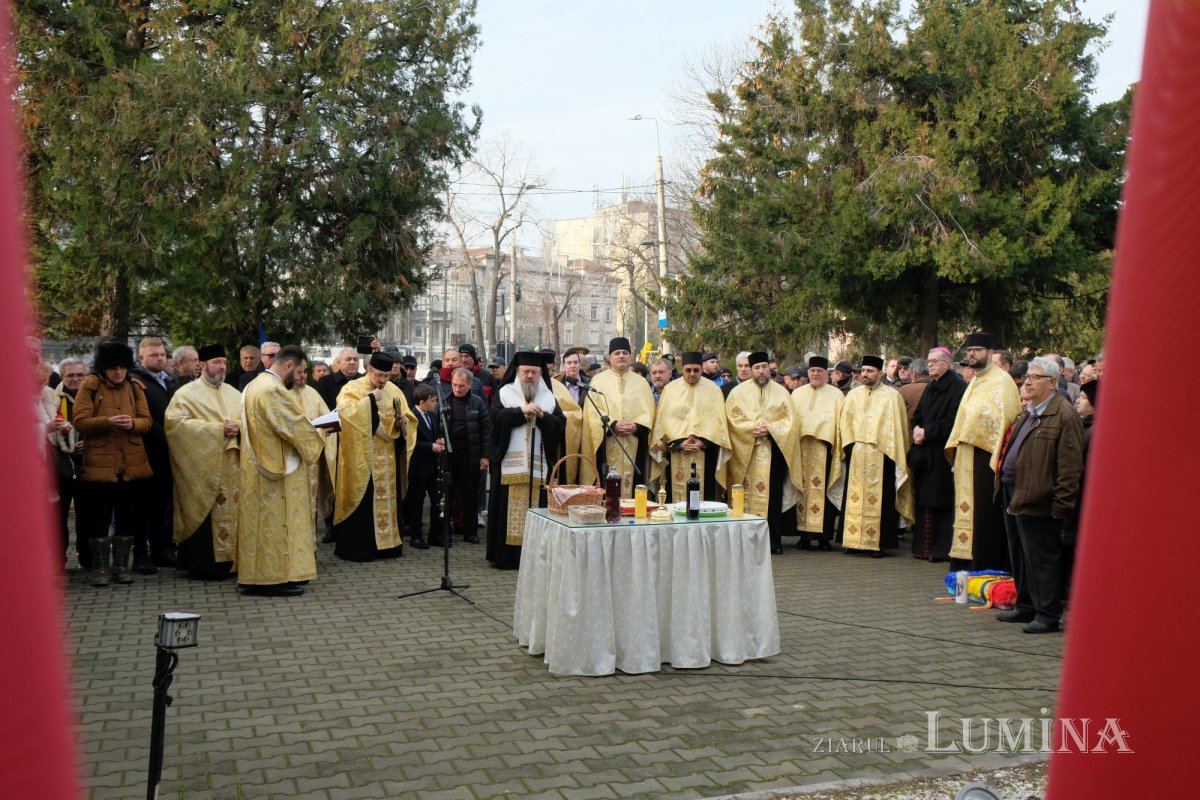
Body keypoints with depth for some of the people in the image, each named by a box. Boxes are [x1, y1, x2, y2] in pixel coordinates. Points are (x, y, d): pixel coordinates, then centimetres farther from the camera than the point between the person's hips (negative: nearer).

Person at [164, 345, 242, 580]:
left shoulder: (233, 393, 17)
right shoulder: (187, 393, -1)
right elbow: (176, 421, -14)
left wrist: (239, 426, -10)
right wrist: (217, 429, -17)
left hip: (231, 468, 5)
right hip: (202, 468, -5)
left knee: (231, 512, 5)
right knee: (206, 516, -5)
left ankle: (229, 559, 12)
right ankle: (202, 564, 2)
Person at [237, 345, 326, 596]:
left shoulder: (253, 386, 13)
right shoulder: (274, 390, -19)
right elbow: (296, 426, -18)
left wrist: (305, 429, 10)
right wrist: (316, 438, 0)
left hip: (256, 468, 10)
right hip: (277, 471, -10)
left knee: (262, 522, 13)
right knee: (277, 522, -4)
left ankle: (255, 575, 17)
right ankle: (276, 578, 1)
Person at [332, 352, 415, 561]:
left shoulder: (394, 391, 10)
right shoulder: (352, 389, -5)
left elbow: (408, 418, 13)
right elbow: (344, 412, -23)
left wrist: (404, 420, -9)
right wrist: (371, 399, -22)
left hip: (388, 459, 5)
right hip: (362, 458, -5)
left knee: (387, 498, 9)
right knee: (363, 501, -5)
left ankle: (387, 543, 17)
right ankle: (358, 547, 2)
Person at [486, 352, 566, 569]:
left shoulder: (548, 397, 15)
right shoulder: (505, 393, 8)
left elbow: (560, 425, 6)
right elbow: (497, 417, -8)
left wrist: (542, 416, -9)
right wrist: (522, 411, -13)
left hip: (539, 465, 2)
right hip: (510, 464, -2)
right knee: (509, 509, -4)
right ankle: (506, 556, 1)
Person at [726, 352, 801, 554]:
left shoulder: (781, 392, 8)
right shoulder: (739, 392, 7)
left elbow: (789, 421, 3)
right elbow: (733, 419, 0)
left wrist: (770, 429, -12)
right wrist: (752, 429, -14)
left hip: (774, 451, 1)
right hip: (746, 452, -1)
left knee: (773, 494, -1)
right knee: (748, 494, -2)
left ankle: (774, 540, 4)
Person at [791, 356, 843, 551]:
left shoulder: (836, 395, 7)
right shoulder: (797, 394, 15)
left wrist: (839, 447, -6)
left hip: (825, 448, -2)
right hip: (801, 449, 2)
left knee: (824, 490, -3)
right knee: (803, 489, 1)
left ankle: (824, 535, 3)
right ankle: (805, 534, 5)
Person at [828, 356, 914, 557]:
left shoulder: (892, 396, 2)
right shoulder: (853, 395, 13)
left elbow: (897, 426, -1)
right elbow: (844, 422, 12)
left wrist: (889, 452, -8)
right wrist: (849, 445, -1)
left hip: (880, 455, -4)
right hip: (855, 456, 4)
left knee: (879, 499, -3)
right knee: (854, 498, 4)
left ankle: (879, 543, 1)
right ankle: (853, 540, 9)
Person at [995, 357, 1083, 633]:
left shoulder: (1064, 416, -13)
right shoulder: (1027, 412, 17)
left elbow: (1070, 465, -17)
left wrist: (1061, 505, -19)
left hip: (1036, 500, -10)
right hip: (1013, 495, 10)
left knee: (1041, 559, -2)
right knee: (1019, 556, 17)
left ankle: (1048, 615, 6)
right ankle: (1026, 606, 29)